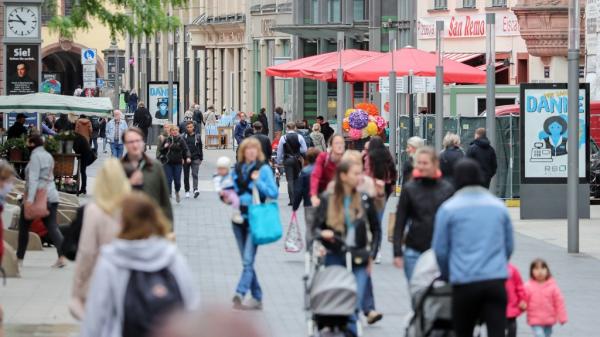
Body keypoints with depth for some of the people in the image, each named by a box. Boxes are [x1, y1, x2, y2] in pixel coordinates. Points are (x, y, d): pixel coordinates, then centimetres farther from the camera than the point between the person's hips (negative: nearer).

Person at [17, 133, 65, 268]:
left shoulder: (35, 156, -9)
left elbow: (33, 178, -19)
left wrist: (30, 198, -26)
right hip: (51, 195, 7)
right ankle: (62, 256, -22)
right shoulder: (48, 156, 17)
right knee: (52, 226, -2)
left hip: (37, 195, -7)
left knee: (23, 226, 9)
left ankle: (19, 258, 15)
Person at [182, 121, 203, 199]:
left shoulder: (197, 136, 6)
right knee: (186, 175, 8)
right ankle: (187, 191, 17)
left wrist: (201, 158, 10)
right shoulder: (183, 136, 2)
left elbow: (200, 148, 12)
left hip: (195, 158, -1)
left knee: (195, 174, -13)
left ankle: (195, 189, -21)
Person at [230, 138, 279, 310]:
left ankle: (240, 294, -24)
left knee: (248, 260, -15)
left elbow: (274, 193, -5)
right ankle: (257, 298, 17)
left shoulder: (264, 169, -1)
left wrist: (258, 182, -15)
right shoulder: (237, 170, 12)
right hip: (239, 218, 6)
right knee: (246, 261, 10)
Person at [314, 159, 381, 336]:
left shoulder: (365, 200, 4)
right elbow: (317, 227, 6)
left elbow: (376, 230, 14)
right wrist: (323, 234, -16)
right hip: (335, 258, 0)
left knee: (354, 306, -8)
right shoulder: (327, 199, 1)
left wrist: (371, 255, 7)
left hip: (359, 261, 0)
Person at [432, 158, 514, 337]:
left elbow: (440, 250, 4)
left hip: (465, 283, -2)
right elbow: (509, 246, 17)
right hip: (497, 281, 2)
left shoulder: (448, 209, 0)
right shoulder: (499, 206, 10)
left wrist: (448, 275, 20)